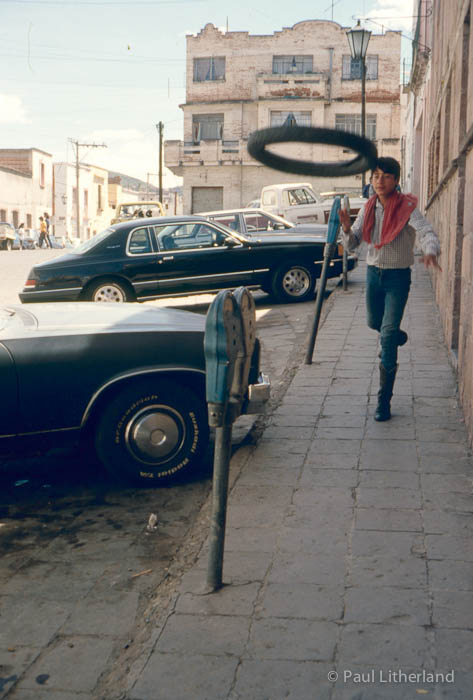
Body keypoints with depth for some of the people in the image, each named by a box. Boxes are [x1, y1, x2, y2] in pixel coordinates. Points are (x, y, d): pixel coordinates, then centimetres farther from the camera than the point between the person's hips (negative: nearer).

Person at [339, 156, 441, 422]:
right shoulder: (369, 208, 2)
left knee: (387, 336, -12)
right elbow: (352, 244, 3)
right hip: (373, 272, 5)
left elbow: (427, 231, -30)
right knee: (374, 323, 24)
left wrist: (430, 251, -52)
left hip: (398, 277, -5)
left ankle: (384, 400, -5)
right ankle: (398, 337, 61)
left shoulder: (407, 207, -13)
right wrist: (347, 227, -19)